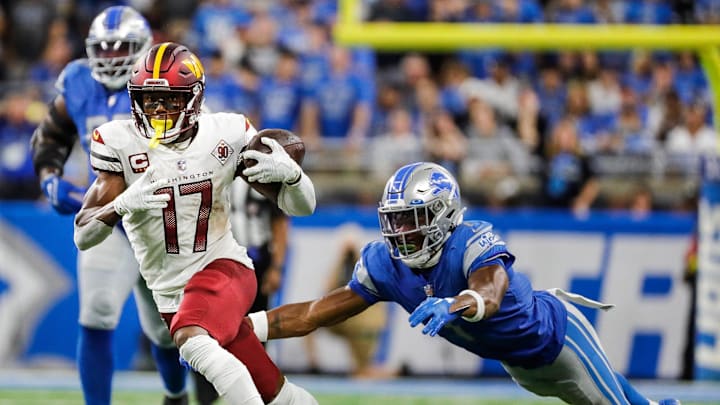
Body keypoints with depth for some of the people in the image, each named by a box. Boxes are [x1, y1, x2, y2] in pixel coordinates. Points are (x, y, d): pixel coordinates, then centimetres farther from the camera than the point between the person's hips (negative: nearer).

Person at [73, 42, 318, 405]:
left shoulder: (225, 134, -6)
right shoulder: (120, 143, -8)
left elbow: (301, 206, 0)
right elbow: (82, 236, -13)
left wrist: (289, 173, -23)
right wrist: (122, 204, -34)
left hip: (224, 267, -2)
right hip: (171, 291, 2)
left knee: (191, 339, -35)